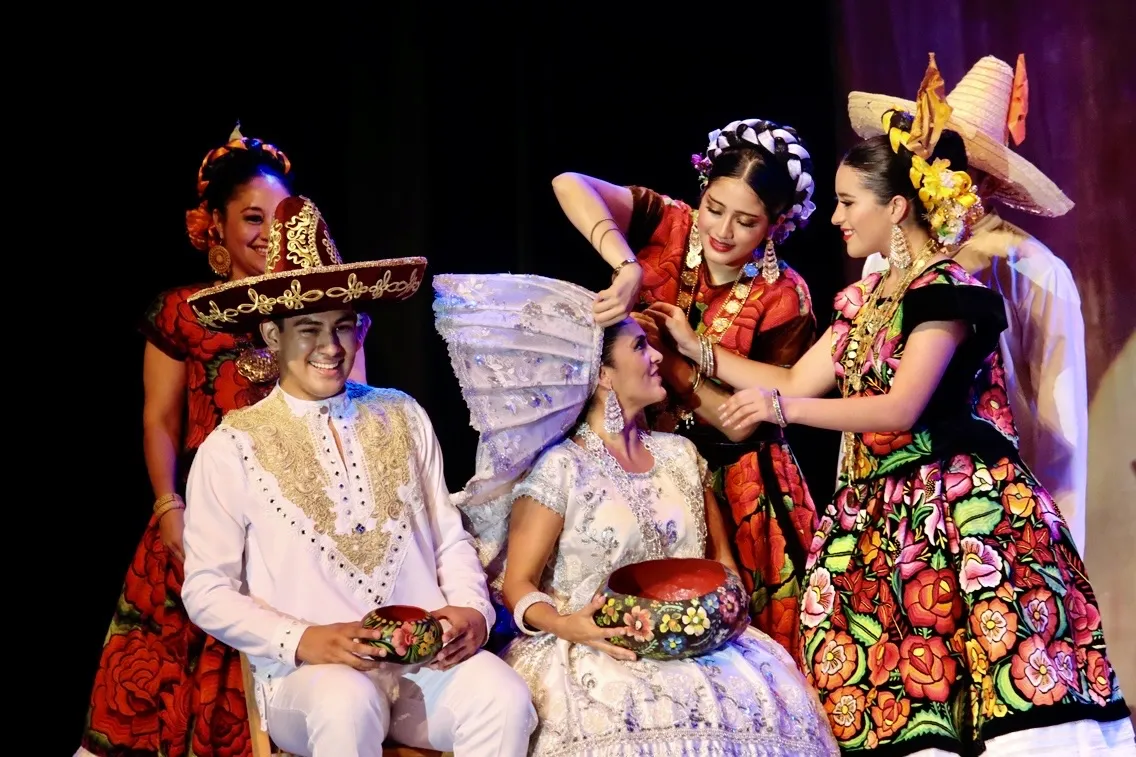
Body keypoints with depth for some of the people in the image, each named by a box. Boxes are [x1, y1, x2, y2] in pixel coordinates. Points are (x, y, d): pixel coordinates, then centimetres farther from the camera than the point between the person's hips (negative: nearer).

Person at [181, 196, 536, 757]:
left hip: (427, 658, 3)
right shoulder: (231, 448, 1)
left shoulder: (403, 417, 14)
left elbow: (450, 539, 15)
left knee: (504, 698, -28)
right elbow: (207, 591, 1)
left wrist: (472, 610, -6)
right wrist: (303, 641, -14)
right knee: (347, 704, -37)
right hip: (306, 672, -3)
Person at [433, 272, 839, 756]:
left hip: (690, 641, 5)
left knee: (761, 695, -23)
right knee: (623, 713, -36)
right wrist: (563, 625, -23)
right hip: (590, 649, -5)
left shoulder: (679, 455, 13)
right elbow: (518, 583, -4)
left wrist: (727, 599, -6)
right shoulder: (560, 469, -3)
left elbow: (721, 557, 17)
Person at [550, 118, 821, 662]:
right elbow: (569, 184, -23)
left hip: (730, 486, -1)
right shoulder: (667, 229, -9)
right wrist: (627, 268, -35)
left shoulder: (783, 299, -12)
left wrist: (669, 356, -24)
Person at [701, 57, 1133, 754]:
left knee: (1009, 691, -13)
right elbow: (799, 381, 18)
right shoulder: (867, 298, 17)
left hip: (963, 511, -7)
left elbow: (900, 409, -15)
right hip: (880, 519, 8)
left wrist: (783, 408, -16)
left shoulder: (946, 290, -8)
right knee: (890, 699, -1)